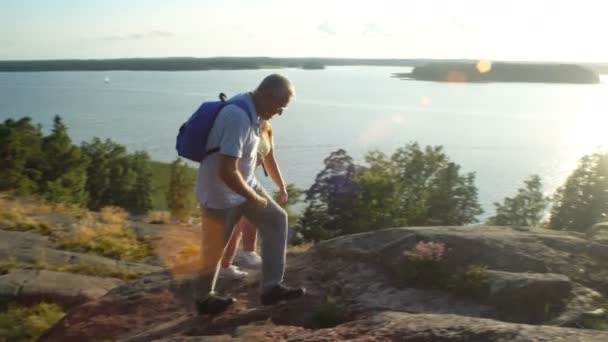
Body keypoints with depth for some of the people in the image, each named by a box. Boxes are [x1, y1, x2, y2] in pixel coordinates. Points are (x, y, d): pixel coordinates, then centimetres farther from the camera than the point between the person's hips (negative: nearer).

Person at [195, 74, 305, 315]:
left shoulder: (250, 108, -2)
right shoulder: (239, 118, -32)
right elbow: (227, 172, -35)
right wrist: (254, 198, -21)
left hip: (243, 184, 9)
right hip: (220, 192, -9)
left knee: (276, 219, 6)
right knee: (214, 248, 8)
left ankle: (270, 288, 11)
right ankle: (204, 299, 31)